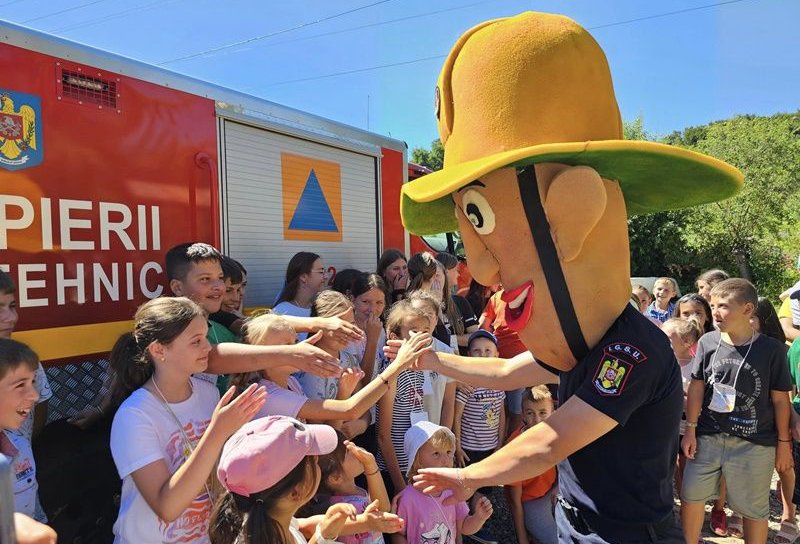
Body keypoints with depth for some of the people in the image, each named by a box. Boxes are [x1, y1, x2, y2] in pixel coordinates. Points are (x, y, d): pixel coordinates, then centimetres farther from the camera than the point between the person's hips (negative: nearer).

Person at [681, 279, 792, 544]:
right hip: (708, 437, 2)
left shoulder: (772, 349, -8)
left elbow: (780, 399, -1)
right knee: (691, 495, 9)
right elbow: (697, 387, 3)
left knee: (753, 508, 10)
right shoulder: (708, 342, -2)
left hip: (755, 443, -2)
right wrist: (690, 430, 2)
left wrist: (784, 442, 2)